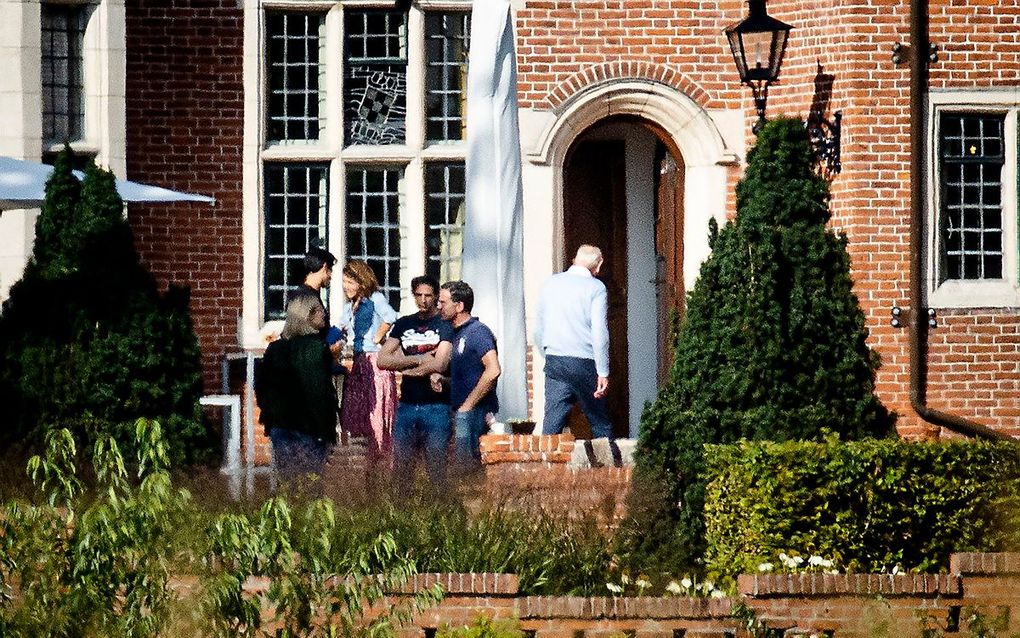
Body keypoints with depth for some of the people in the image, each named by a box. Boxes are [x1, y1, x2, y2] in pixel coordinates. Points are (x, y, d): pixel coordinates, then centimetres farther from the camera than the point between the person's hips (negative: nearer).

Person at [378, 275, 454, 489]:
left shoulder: (444, 325, 0)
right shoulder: (404, 324, 13)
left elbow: (439, 364, -14)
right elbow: (382, 359, 3)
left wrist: (404, 364, -2)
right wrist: (419, 360, -7)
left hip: (436, 406, -4)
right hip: (407, 405, 4)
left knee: (437, 470, -4)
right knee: (401, 469, 3)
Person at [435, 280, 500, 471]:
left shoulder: (477, 332, -11)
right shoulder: (457, 333, 18)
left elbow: (493, 370, -24)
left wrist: (468, 404, -20)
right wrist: (439, 378, 7)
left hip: (474, 412, -10)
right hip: (461, 412, 10)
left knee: (467, 468, -13)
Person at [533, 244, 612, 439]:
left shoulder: (551, 284, 11)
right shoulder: (595, 288, -3)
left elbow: (538, 332, 17)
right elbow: (600, 333, -11)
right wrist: (603, 373, -9)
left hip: (555, 363, 4)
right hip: (585, 363, -4)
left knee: (552, 423, 0)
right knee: (600, 423, 5)